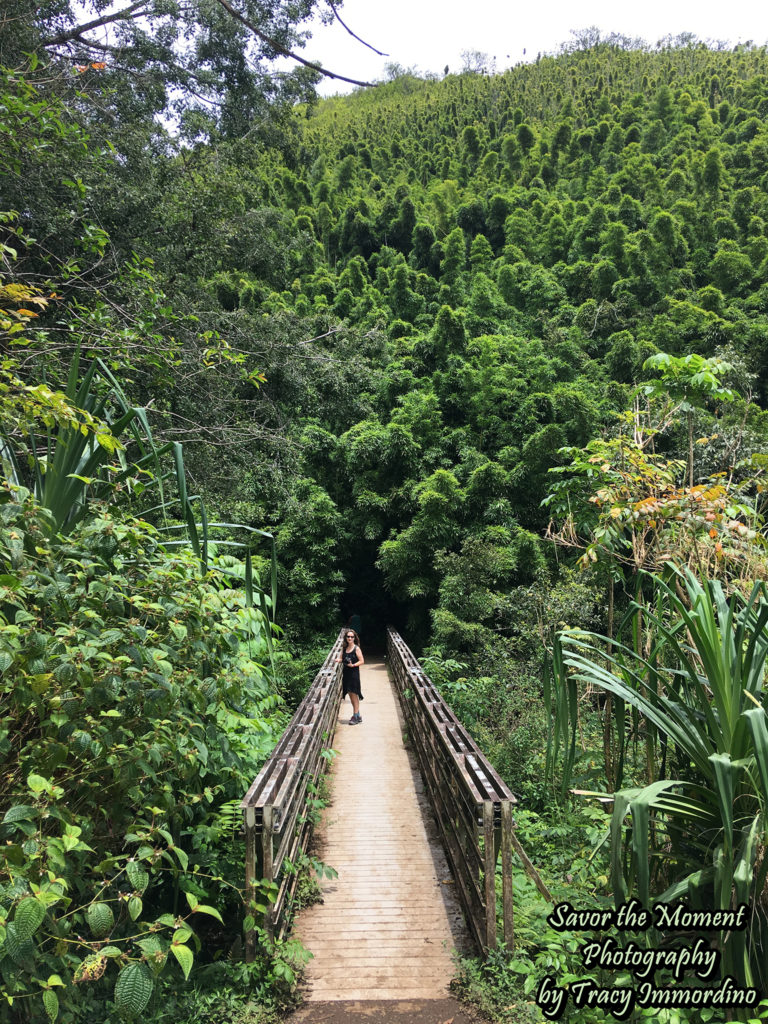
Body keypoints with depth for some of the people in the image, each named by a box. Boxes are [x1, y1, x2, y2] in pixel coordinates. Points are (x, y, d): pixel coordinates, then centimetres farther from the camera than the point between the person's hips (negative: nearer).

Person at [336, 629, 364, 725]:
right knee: (351, 695, 11)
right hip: (346, 674, 6)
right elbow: (341, 658, 15)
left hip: (354, 673, -6)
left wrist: (353, 665, -22)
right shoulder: (344, 648, 9)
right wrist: (338, 660, -7)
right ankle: (357, 715, 21)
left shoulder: (356, 648, -8)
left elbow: (362, 661, -9)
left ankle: (356, 717, 0)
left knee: (354, 694, -5)